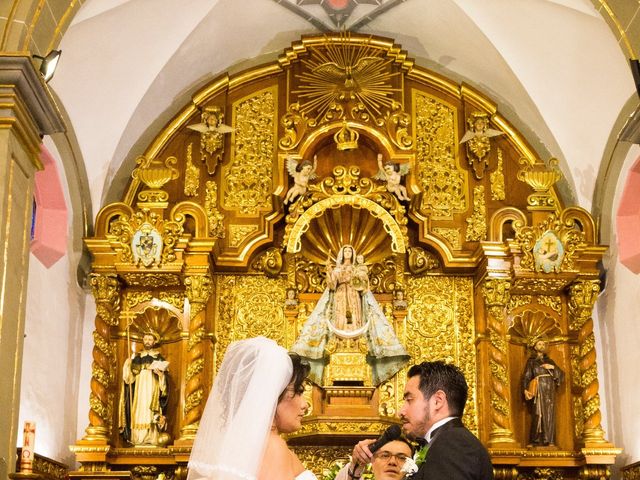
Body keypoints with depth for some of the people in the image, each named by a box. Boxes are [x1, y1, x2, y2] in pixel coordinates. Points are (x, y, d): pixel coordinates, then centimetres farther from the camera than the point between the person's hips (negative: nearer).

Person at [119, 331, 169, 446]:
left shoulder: (159, 358, 10)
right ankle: (138, 438, -8)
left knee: (151, 414, -10)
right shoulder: (136, 357, 14)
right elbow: (130, 377, 7)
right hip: (138, 391, 2)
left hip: (152, 390, -2)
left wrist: (161, 374, -16)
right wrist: (128, 365, -8)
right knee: (139, 412, -7)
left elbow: (164, 378, 5)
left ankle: (152, 437, -13)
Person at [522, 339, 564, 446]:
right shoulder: (531, 361, 10)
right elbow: (526, 376, -1)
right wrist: (526, 389, -16)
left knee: (549, 414, -4)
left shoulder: (550, 361, 20)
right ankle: (536, 440, -10)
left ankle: (548, 440, -4)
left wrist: (553, 367, -4)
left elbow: (561, 374, 14)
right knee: (538, 414, -11)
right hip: (538, 390, -3)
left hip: (550, 390, 3)